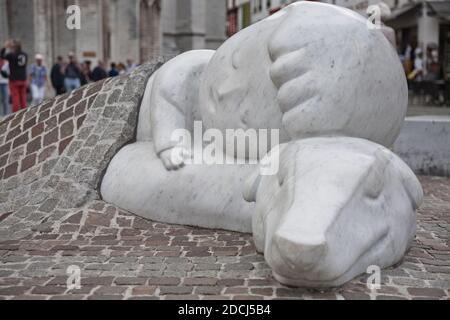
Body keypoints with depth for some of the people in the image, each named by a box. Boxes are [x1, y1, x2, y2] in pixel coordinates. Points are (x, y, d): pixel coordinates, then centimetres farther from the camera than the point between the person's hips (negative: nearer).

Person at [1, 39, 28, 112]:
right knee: (23, 98, 8)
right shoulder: (25, 55, 2)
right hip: (23, 79, 5)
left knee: (15, 98, -3)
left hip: (14, 80, -5)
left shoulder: (11, 55, -13)